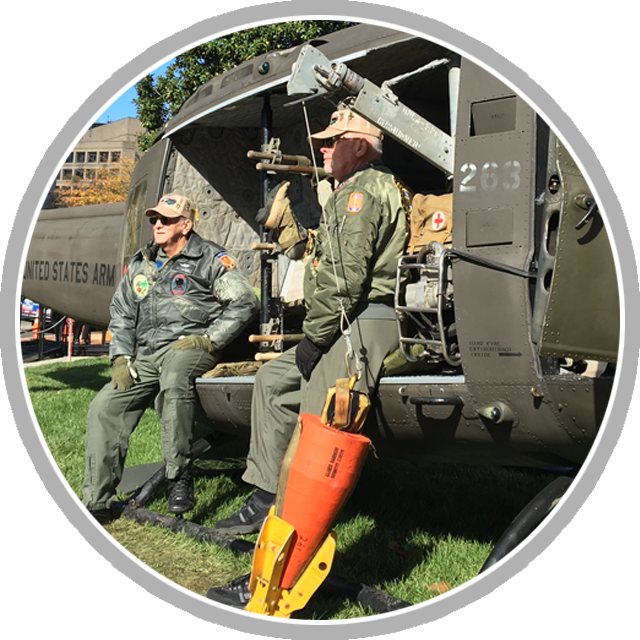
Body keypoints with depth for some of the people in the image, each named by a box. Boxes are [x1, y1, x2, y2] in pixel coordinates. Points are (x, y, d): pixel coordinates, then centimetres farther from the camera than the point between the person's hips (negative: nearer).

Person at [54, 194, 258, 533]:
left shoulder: (209, 257, 1)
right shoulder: (141, 263, 19)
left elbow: (244, 301, -5)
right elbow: (121, 312, 23)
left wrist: (207, 340, -13)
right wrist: (121, 357, 8)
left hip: (188, 347, -6)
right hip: (145, 355, 6)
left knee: (174, 378, -40)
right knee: (103, 407, -7)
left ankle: (179, 478, -29)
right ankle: (97, 503, 2)